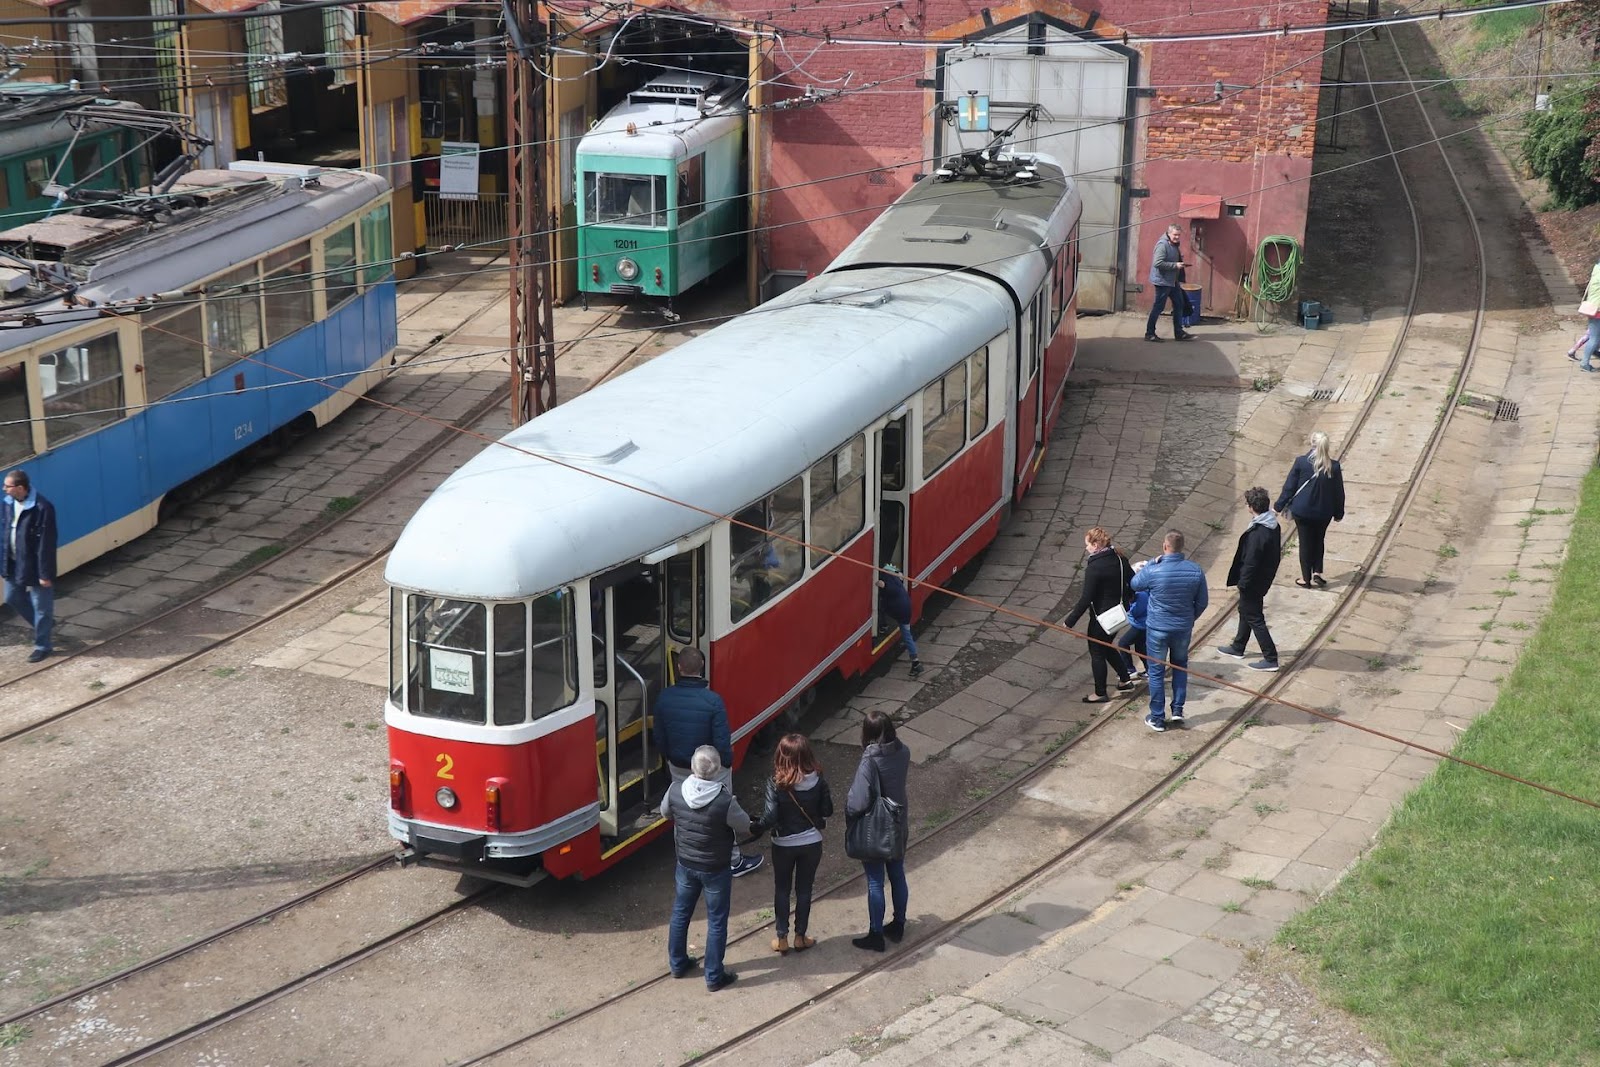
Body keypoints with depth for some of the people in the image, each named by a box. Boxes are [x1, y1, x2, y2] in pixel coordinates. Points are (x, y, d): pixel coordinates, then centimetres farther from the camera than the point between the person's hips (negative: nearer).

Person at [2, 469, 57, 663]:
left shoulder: (42, 508, -26)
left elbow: (46, 544, -22)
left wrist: (45, 573, -19)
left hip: (34, 565, -8)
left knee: (41, 606, 6)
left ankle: (42, 646, 22)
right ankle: (46, 624, 41)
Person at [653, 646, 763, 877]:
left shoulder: (664, 698, -13)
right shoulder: (713, 701, -26)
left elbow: (659, 737, -1)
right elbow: (722, 741, -20)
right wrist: (728, 762, -1)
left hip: (678, 767, 3)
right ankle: (734, 862, 28)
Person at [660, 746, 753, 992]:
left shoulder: (675, 791, -18)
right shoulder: (725, 802, -31)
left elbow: (665, 812, 4)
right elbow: (745, 827, -13)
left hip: (685, 864, 4)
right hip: (716, 870, -4)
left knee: (680, 913, 24)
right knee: (716, 921, 13)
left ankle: (677, 963, 40)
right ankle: (714, 976, 24)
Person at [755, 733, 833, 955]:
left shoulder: (776, 783, -22)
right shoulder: (818, 779, -14)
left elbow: (770, 817, -22)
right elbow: (827, 810, -4)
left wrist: (756, 827, -3)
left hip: (784, 844, -2)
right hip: (812, 842, 2)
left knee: (782, 890, 17)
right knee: (804, 889, 17)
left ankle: (782, 939, 23)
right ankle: (800, 937, 27)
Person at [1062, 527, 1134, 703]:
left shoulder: (1094, 567, -23)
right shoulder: (1120, 559, 0)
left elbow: (1086, 599, -22)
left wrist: (1070, 621, -15)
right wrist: (1124, 602, 25)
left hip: (1101, 616, -8)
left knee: (1097, 652, 7)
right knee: (1107, 647, 26)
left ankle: (1100, 693, 15)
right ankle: (1124, 680, 32)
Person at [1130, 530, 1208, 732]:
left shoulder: (1153, 571, -21)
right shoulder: (1196, 571, -11)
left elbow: (1135, 584, 1)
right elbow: (1202, 602, 1)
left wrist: (1152, 562, 6)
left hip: (1158, 628, -3)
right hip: (1183, 628, 3)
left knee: (1156, 672, 10)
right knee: (1180, 666, 25)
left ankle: (1157, 719, 16)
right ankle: (1177, 710, 24)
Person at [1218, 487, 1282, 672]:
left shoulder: (1257, 534, -32)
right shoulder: (1273, 525, -2)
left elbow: (1250, 563, -27)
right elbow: (1276, 551, 10)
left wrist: (1242, 583, -14)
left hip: (1253, 583, -10)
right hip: (1264, 578, 10)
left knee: (1254, 618, 4)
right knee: (1246, 611, 25)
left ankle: (1270, 659, 10)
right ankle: (1238, 648, 42)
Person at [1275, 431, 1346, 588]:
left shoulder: (1301, 462, -16)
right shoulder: (1334, 466, -11)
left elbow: (1289, 487, -9)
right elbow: (1339, 492, -1)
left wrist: (1278, 507, 2)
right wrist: (1338, 513, 13)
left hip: (1302, 511, -1)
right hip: (1323, 512, 1)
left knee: (1305, 542, 12)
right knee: (1318, 541, 23)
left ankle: (1306, 578, 19)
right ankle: (1317, 573, 15)